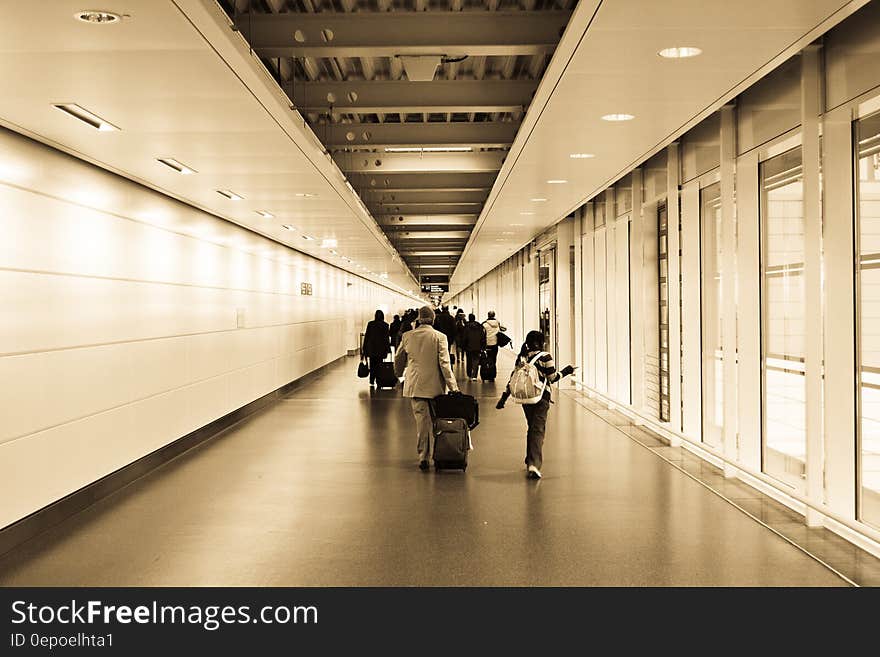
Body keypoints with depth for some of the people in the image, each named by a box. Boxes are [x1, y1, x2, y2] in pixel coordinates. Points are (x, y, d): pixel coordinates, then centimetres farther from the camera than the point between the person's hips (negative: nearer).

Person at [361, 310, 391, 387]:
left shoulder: (370, 324, -2)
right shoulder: (385, 325, -6)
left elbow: (366, 336, 1)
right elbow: (387, 338, -4)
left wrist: (364, 348, 7)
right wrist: (388, 349, 3)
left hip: (371, 348, 1)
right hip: (381, 349, -1)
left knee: (372, 365, 9)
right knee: (379, 365, 5)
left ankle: (372, 381, 6)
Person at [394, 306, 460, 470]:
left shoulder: (407, 336, 0)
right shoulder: (439, 337, -8)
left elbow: (398, 359, 13)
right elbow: (444, 363, -12)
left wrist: (398, 373, 33)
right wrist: (453, 386, -10)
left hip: (415, 385, 2)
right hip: (435, 385, -1)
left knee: (421, 420, 3)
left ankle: (423, 456, 0)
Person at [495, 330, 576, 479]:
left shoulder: (522, 357, 5)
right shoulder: (545, 357, -8)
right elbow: (552, 378, -6)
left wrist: (504, 397, 8)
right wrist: (565, 371, 10)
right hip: (541, 397, -5)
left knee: (532, 428, 21)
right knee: (538, 430, -8)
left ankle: (530, 461, 28)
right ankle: (534, 464, -22)